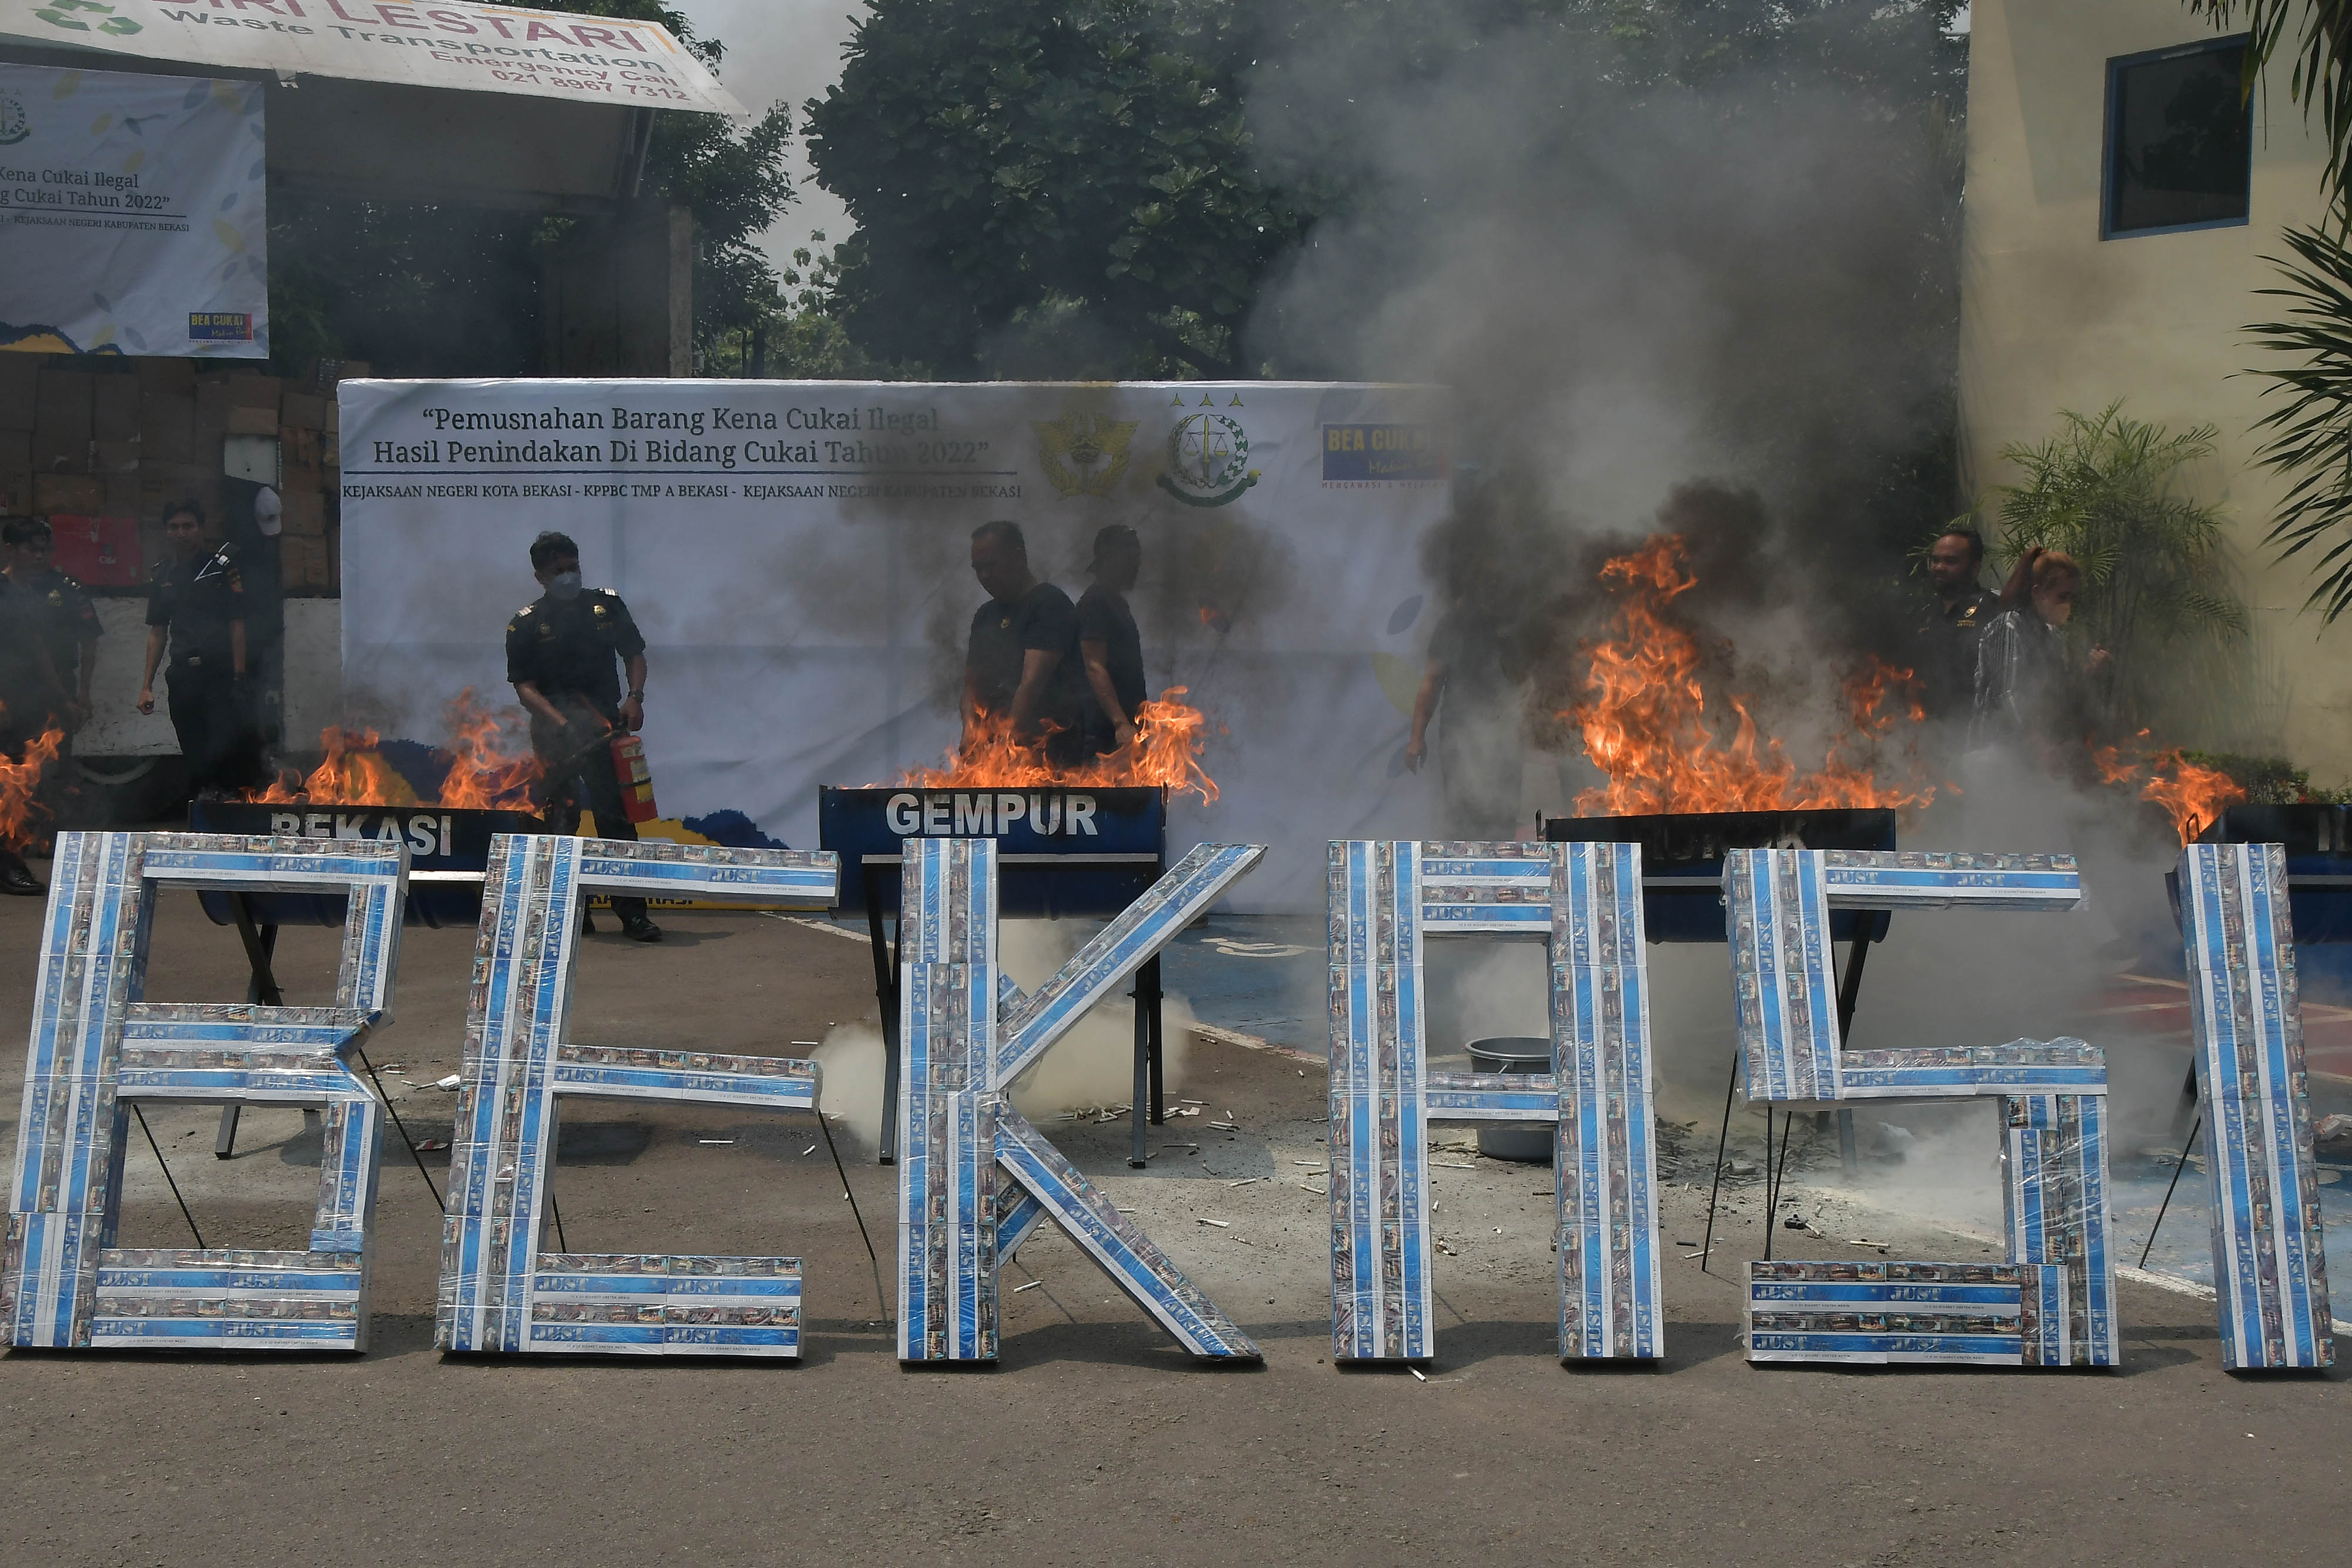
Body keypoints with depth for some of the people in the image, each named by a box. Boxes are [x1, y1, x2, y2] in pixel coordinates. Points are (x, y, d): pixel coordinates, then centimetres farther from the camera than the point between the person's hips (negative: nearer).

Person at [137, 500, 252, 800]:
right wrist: (147, 685, 14)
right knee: (194, 756, 6)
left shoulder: (221, 565, 1)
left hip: (221, 673, -5)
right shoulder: (163, 576, 16)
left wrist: (238, 677, -10)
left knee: (225, 748, -18)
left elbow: (237, 625, -2)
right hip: (183, 675, 5)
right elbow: (158, 632, 20)